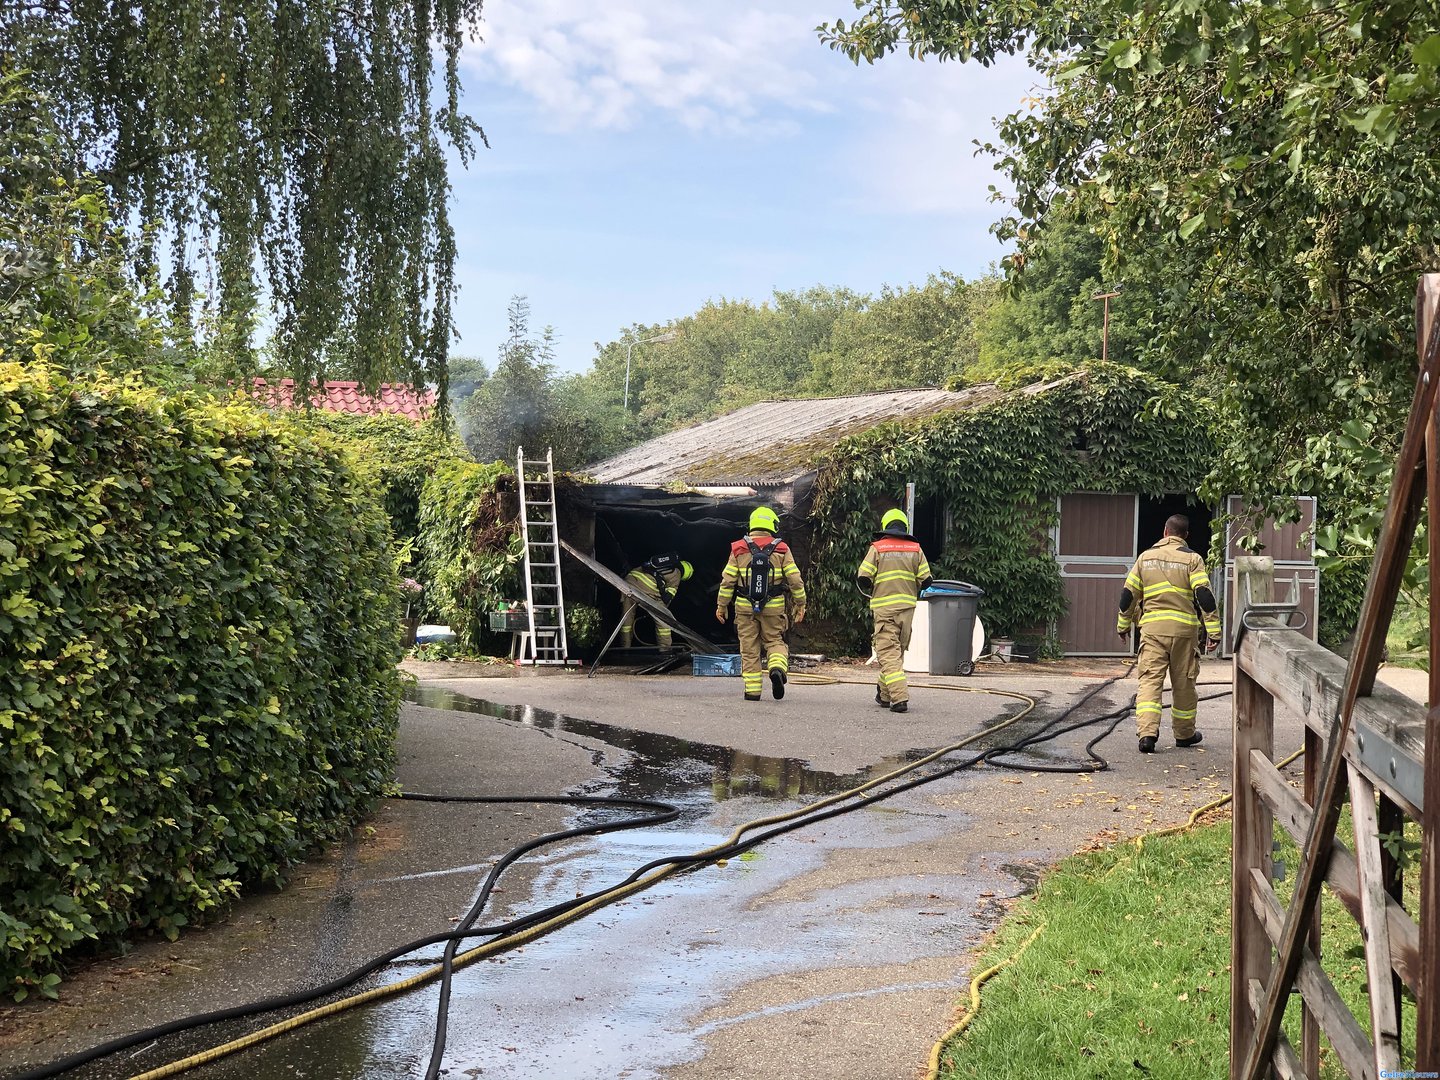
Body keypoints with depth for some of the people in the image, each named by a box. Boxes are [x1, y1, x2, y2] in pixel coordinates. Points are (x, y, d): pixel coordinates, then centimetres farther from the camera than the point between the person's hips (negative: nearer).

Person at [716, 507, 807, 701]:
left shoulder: (739, 549, 0)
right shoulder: (782, 550, -2)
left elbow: (727, 581, 0)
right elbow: (795, 580, -2)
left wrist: (721, 605, 8)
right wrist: (800, 605, 9)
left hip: (745, 607, 1)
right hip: (773, 607, 0)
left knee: (749, 648, 8)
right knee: (774, 641, 13)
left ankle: (752, 690, 7)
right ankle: (777, 668, -17)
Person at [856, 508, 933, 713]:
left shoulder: (877, 548, -3)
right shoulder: (915, 549, 5)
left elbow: (863, 578, -7)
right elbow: (925, 580, 4)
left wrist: (872, 592, 15)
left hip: (884, 606, -4)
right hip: (907, 606, 4)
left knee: (888, 652, -5)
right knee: (898, 650, 17)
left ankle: (899, 697, -17)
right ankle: (884, 694, 27)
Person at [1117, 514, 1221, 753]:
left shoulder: (1145, 557, 10)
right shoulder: (1191, 559, 1)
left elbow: (1128, 594, 13)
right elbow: (1204, 595, -8)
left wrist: (1123, 624, 25)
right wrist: (1213, 630, -7)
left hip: (1151, 627, 1)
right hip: (1183, 627, -1)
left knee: (1150, 680, -3)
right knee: (1183, 683, 12)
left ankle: (1147, 733, -18)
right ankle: (1184, 734, 25)